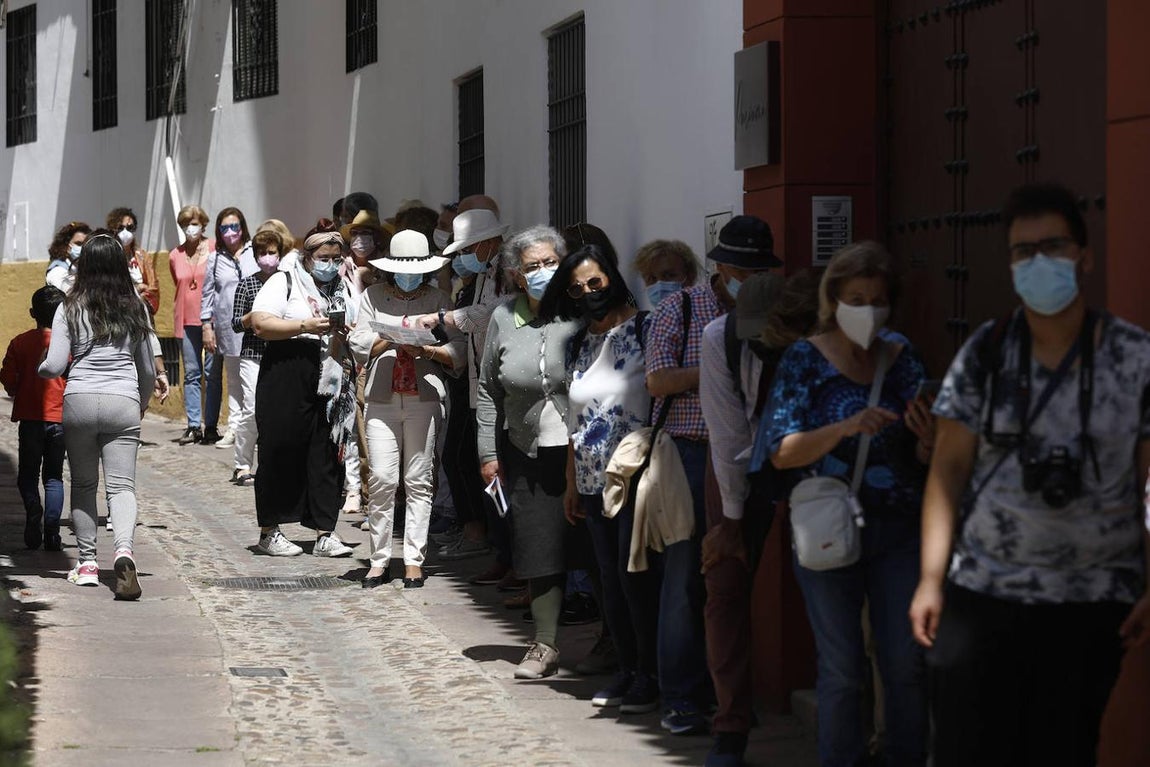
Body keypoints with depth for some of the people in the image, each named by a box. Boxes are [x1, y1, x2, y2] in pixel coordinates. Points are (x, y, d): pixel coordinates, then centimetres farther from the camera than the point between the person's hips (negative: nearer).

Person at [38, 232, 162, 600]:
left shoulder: (70, 309, 0)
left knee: (83, 484, 15)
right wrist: (143, 401, 33)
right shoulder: (135, 308, 7)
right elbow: (147, 368, 14)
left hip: (79, 401, 0)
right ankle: (124, 551, -28)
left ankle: (87, 562, 16)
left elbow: (54, 366, -3)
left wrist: (40, 369, 21)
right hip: (123, 403, 1)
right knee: (121, 485, -3)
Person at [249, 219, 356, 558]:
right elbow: (260, 324, -11)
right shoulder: (284, 282, 2)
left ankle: (325, 533, 4)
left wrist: (347, 332, -1)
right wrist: (305, 326, -19)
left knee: (326, 457, 1)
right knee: (280, 454, 1)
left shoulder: (342, 289, 18)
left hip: (329, 384, 5)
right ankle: (269, 530, 10)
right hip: (286, 382, -4)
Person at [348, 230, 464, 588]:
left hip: (424, 399, 0)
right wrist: (393, 338, -9)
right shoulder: (373, 296, 11)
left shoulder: (438, 299, 9)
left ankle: (414, 560, 6)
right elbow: (359, 345, 4)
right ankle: (380, 559, 4)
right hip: (382, 399, 0)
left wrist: (426, 349, -13)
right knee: (381, 479, -5)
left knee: (419, 481, 1)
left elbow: (458, 352, 3)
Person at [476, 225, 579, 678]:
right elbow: (488, 390, 12)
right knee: (541, 553, 3)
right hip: (526, 454, 3)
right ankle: (545, 645, 12)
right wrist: (488, 452, 9)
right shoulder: (504, 319, 5)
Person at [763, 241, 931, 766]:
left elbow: (924, 462, 9)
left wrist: (928, 440, -15)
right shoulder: (806, 360, -2)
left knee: (905, 663, 0)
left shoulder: (903, 358, 6)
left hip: (898, 530, 2)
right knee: (841, 668, 1)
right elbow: (781, 452, -12)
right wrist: (846, 428, -26)